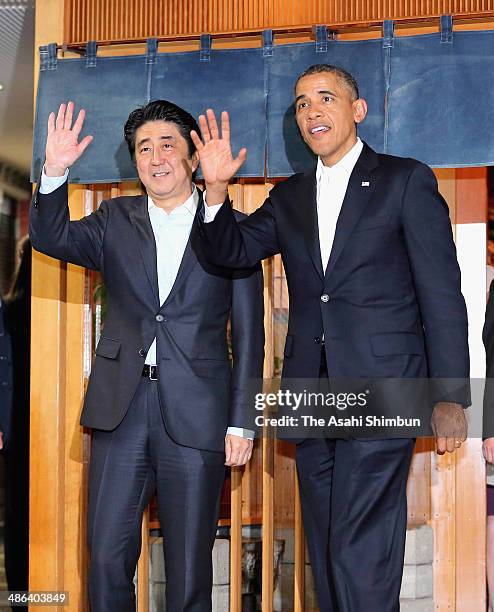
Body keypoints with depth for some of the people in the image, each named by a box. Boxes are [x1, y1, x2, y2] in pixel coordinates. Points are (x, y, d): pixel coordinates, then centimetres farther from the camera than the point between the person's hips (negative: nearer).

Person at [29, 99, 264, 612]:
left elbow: (248, 335, 2)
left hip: (196, 415, -2)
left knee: (189, 565, 7)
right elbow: (51, 238, -4)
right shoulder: (115, 221, 11)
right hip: (121, 410, 2)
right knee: (107, 555, 5)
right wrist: (54, 172, -20)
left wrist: (241, 420, -2)